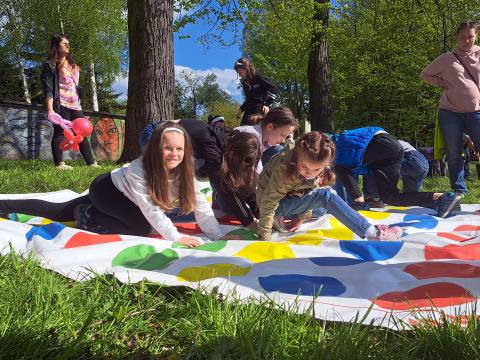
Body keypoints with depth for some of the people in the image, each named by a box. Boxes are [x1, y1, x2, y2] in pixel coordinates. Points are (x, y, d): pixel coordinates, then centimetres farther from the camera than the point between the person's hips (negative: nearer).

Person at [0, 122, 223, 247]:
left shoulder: (184, 171, -21)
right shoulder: (138, 170, -38)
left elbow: (200, 205, -22)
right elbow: (151, 210, -38)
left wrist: (218, 236, -28)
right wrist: (176, 237, -41)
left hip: (118, 195, 6)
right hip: (105, 188, -6)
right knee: (142, 227, -27)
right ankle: (87, 217, -6)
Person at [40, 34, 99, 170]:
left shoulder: (72, 64, 22)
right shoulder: (50, 65, -1)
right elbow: (48, 89, -10)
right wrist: (50, 109, -20)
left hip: (75, 104, 7)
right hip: (61, 104, -7)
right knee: (60, 132, -9)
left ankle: (91, 162, 7)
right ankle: (59, 163, -8)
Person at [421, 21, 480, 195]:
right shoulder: (446, 59, 7)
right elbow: (425, 74, 15)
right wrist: (445, 84, 2)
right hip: (450, 112, 0)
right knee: (454, 155, 5)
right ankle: (459, 191, 17)